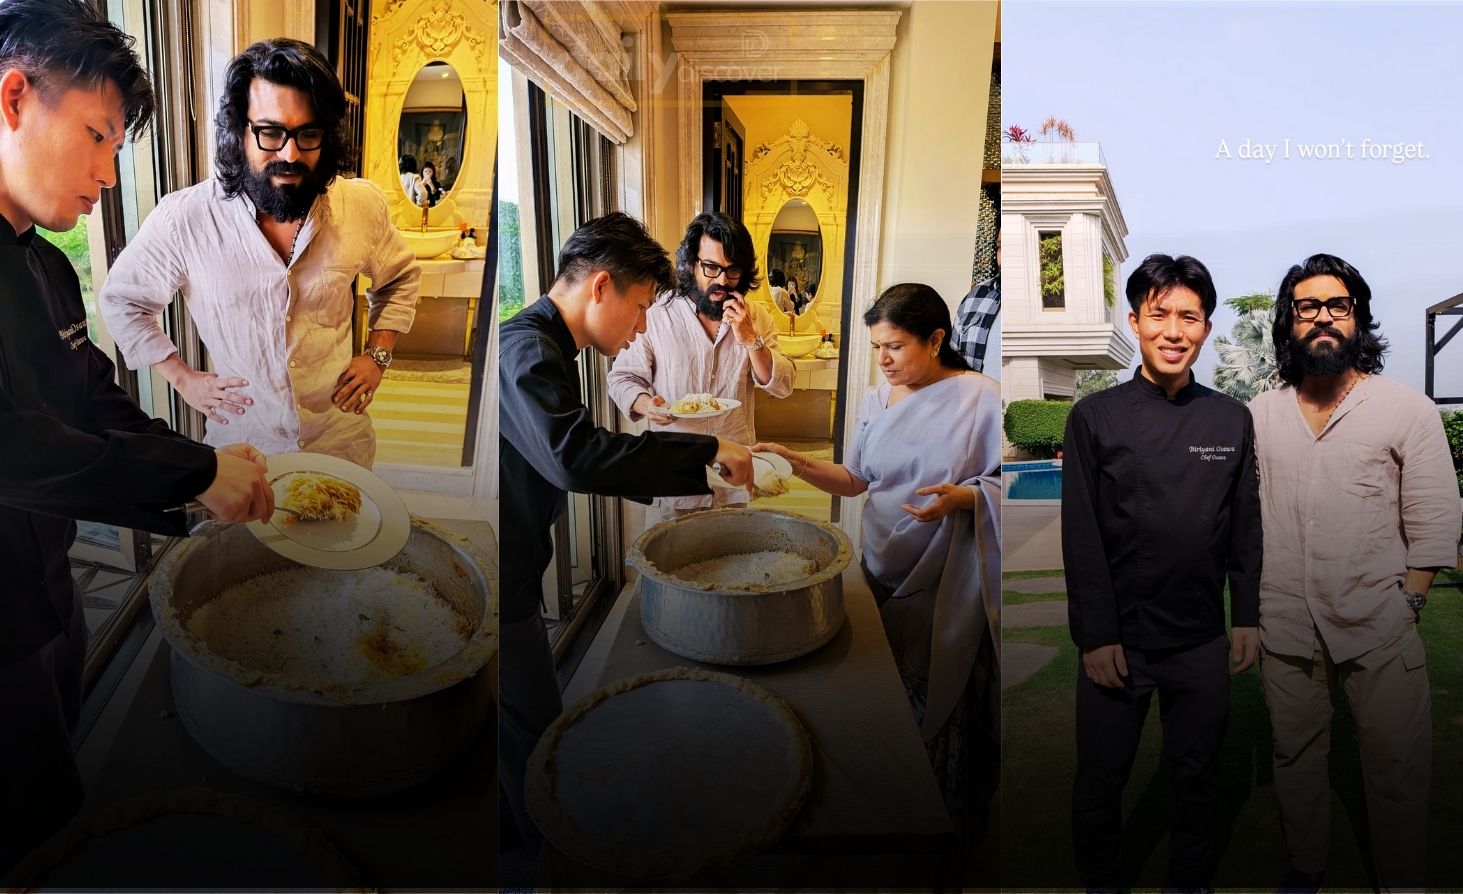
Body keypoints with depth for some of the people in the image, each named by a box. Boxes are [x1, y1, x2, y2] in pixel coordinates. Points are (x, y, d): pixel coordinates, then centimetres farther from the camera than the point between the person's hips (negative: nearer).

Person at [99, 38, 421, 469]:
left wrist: (377, 355, -1)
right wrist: (183, 378, -4)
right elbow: (120, 300, 2)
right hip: (241, 441, -1)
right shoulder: (182, 218, -15)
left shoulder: (362, 204, -11)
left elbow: (401, 276, 9)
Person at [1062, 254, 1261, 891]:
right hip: (1117, 638, -2)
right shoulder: (1095, 417, -7)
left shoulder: (1233, 420, 2)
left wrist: (1247, 617, 6)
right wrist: (1096, 636, -10)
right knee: (1101, 779, 11)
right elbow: (1080, 537, -8)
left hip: (1202, 640, 3)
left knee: (1198, 774, 17)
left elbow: (1246, 527, 8)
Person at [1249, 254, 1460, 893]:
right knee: (1295, 755, 15)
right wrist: (1248, 610, 4)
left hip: (1379, 627, -2)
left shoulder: (1409, 409, -1)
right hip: (1285, 625, 2)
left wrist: (1405, 608, -7)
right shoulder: (1258, 416, 5)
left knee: (1398, 768, 8)